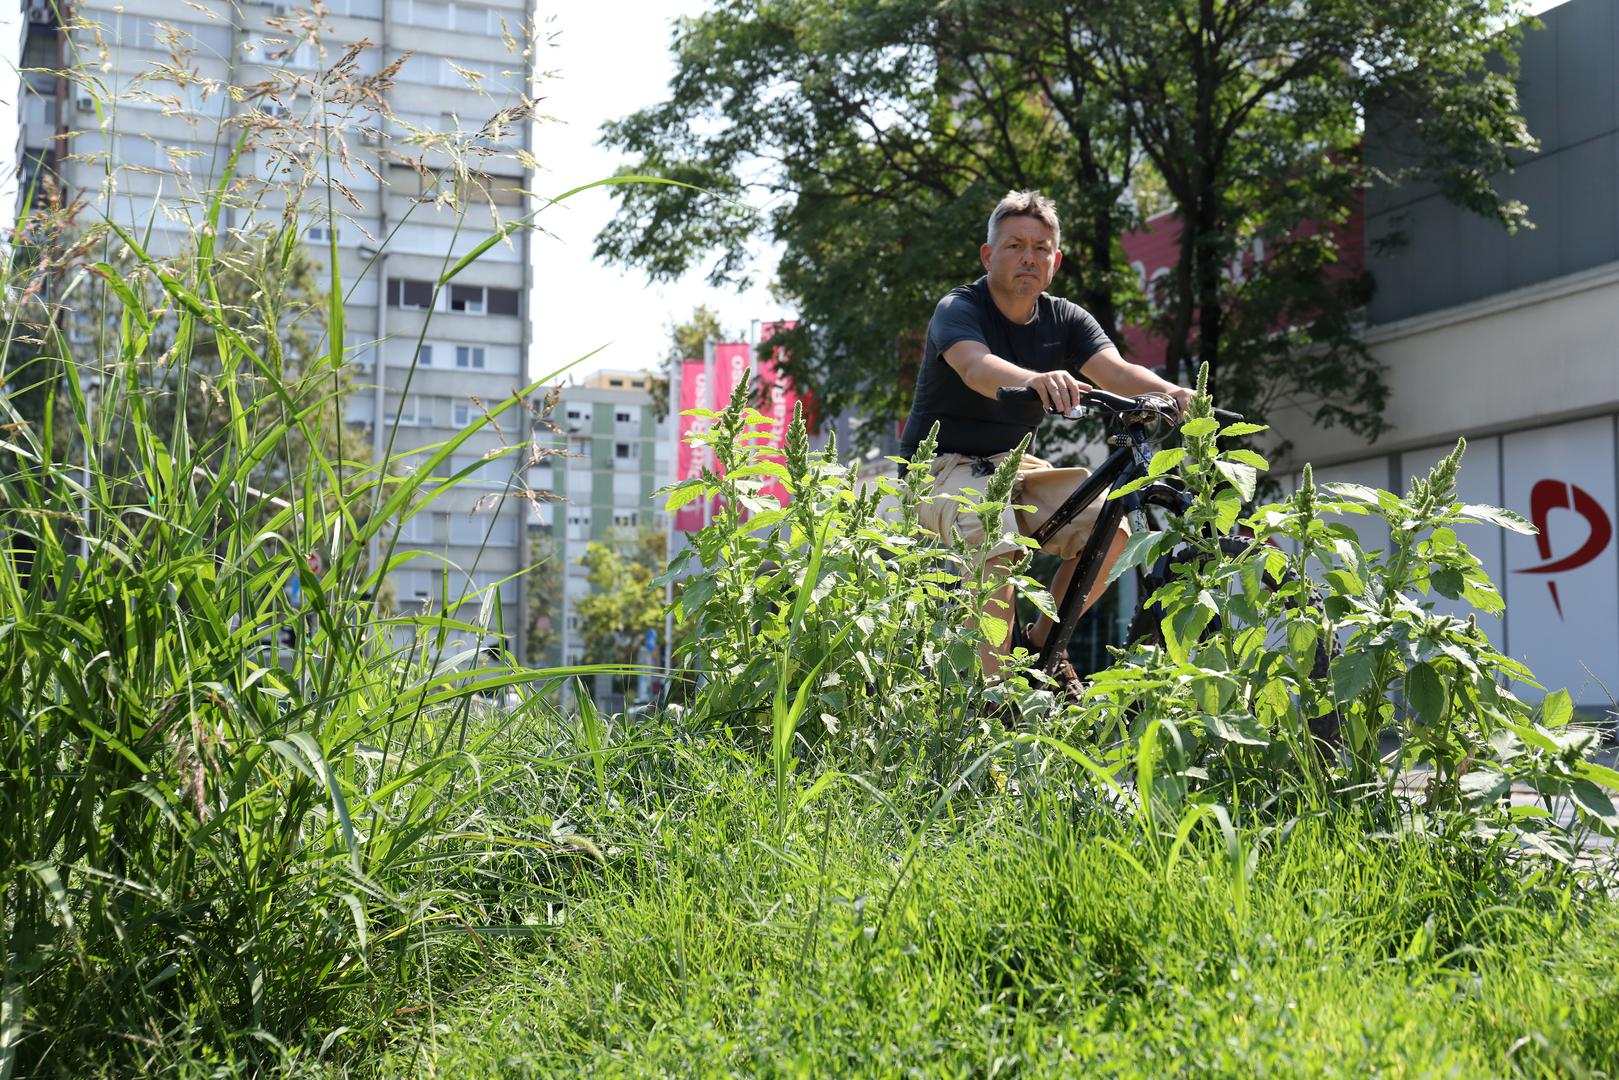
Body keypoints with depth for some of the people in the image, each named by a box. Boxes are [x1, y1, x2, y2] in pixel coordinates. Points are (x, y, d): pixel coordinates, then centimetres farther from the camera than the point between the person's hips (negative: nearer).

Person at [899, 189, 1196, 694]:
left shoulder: (1066, 320, 2)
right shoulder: (957, 309, -14)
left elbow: (1115, 370, -16)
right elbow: (975, 367, -37)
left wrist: (1168, 391, -39)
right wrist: (1036, 381, -59)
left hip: (1011, 465, 6)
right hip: (941, 467, -6)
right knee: (998, 545, -34)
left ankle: (1044, 642, 4)